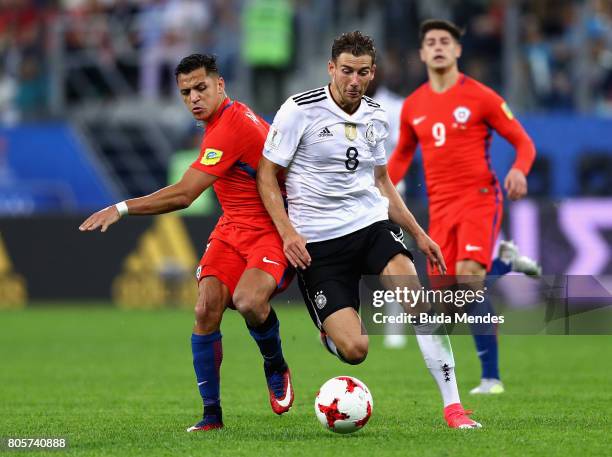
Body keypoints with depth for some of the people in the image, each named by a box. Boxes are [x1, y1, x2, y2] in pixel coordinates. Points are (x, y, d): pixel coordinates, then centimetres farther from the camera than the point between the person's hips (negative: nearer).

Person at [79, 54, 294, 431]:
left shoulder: (229, 127, -22)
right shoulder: (231, 116, 8)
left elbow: (183, 195, -25)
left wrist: (122, 209, -21)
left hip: (271, 229, -9)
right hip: (233, 228, 9)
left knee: (249, 301, -33)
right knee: (207, 308, -11)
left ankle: (276, 367, -1)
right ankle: (212, 413, -4)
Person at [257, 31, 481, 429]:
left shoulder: (375, 117, 9)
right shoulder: (300, 110, -8)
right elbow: (267, 174, -3)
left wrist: (419, 234, 17)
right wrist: (287, 231, -16)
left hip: (371, 222, 4)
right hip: (318, 242, -4)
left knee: (415, 293, -27)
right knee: (354, 349, -14)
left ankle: (453, 405, -21)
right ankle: (327, 332, 27)